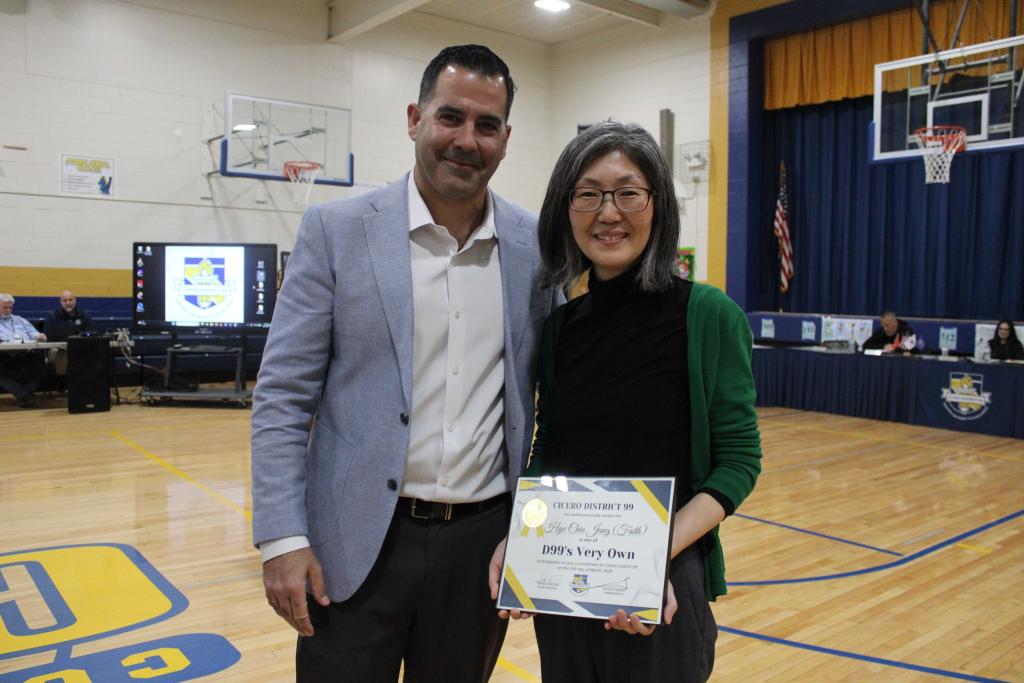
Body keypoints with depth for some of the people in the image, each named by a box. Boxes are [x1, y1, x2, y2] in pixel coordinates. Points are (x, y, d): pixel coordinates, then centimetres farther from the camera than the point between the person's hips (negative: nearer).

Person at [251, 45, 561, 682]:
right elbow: (283, 396, -5)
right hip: (357, 544, -2)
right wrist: (282, 537, -10)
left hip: (483, 540, 3)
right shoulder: (337, 230, -5)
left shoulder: (539, 246, 1)